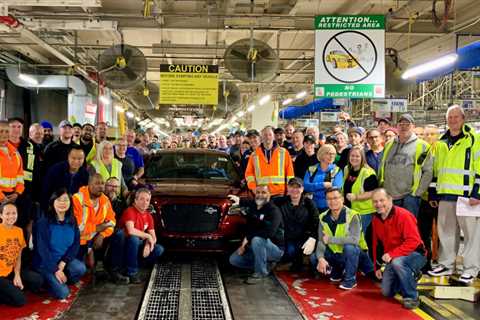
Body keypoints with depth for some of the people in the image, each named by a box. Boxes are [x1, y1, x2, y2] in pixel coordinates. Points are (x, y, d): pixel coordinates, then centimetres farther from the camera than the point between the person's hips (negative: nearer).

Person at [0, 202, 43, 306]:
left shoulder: (19, 231, 3)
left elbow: (18, 256, 6)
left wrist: (17, 275, -4)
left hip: (11, 270, 7)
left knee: (38, 280, -5)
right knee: (20, 300, -16)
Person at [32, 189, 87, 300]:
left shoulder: (72, 221, 0)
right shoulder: (43, 222, -15)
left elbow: (76, 244, -2)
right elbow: (42, 249, -17)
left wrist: (62, 263, -16)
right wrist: (56, 270, -20)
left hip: (64, 260, 5)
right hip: (45, 262, -5)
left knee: (81, 269, -26)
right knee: (62, 293, -21)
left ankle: (59, 281, 3)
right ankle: (48, 280, 11)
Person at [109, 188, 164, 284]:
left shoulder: (148, 216, 5)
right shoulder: (130, 211, -17)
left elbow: (153, 237, 5)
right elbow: (130, 231, -34)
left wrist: (148, 244, -18)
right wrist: (147, 236, -21)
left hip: (136, 245, 7)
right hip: (122, 245, -7)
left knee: (159, 249, -9)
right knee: (134, 238, -36)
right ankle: (132, 273, -22)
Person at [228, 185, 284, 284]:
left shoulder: (274, 210, -20)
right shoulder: (252, 207, 2)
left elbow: (270, 231, -33)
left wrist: (248, 237, -28)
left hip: (275, 249, -8)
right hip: (256, 247, 8)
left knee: (257, 240, -38)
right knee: (234, 259, -3)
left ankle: (261, 272, -19)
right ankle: (263, 264, 6)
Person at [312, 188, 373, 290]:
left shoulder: (352, 216, -23)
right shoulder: (323, 217, -6)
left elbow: (354, 239, -37)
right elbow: (321, 241, -9)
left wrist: (330, 239, -32)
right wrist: (321, 258, -28)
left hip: (354, 253, -5)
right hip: (335, 254, 5)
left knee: (349, 247, -35)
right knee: (314, 258, -12)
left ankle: (350, 279, -13)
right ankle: (337, 271, 17)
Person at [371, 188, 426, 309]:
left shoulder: (403, 215, -21)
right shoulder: (376, 219, 1)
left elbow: (414, 241, -28)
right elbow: (376, 244, 9)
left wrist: (392, 254, -33)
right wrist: (377, 267, 8)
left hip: (415, 255, -7)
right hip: (392, 259, 7)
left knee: (397, 262, -39)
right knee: (387, 292, 5)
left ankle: (412, 297, -19)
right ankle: (411, 276, 28)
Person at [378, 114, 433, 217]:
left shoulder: (421, 146, 2)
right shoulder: (389, 145, 17)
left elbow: (428, 171, -1)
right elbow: (381, 168, 22)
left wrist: (418, 191, -7)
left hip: (410, 196, -4)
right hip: (389, 197, 4)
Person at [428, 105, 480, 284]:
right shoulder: (441, 143, 16)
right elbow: (435, 170, 20)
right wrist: (433, 193, 16)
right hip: (445, 195, 6)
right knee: (446, 231, 11)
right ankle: (446, 265, 22)